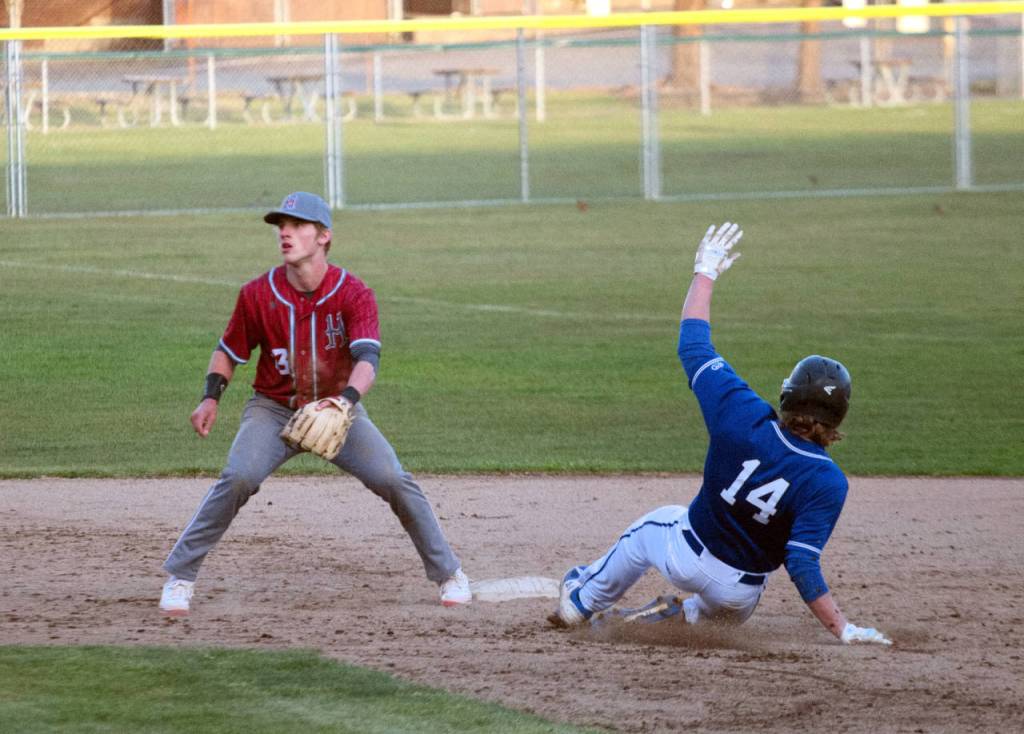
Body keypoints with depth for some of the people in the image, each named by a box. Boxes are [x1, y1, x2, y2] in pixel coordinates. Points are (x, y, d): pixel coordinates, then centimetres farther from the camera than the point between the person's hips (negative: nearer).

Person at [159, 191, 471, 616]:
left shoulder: (353, 294, -16)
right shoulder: (258, 295, -11)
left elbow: (367, 359, -30)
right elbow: (229, 351, 5)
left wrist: (345, 401, -50)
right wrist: (211, 397, -13)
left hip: (340, 409, 0)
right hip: (273, 410, 0)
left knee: (394, 481, -15)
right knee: (238, 478, -26)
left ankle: (448, 574, 6)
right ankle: (179, 577, -13)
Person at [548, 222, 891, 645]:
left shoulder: (744, 419, -23)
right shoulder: (826, 483, -29)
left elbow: (693, 346, -11)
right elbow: (802, 565, -32)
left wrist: (706, 272, 2)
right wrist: (844, 630, -29)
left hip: (686, 557, 1)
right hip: (737, 592, -1)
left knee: (653, 526, 37)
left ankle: (582, 602, 51)